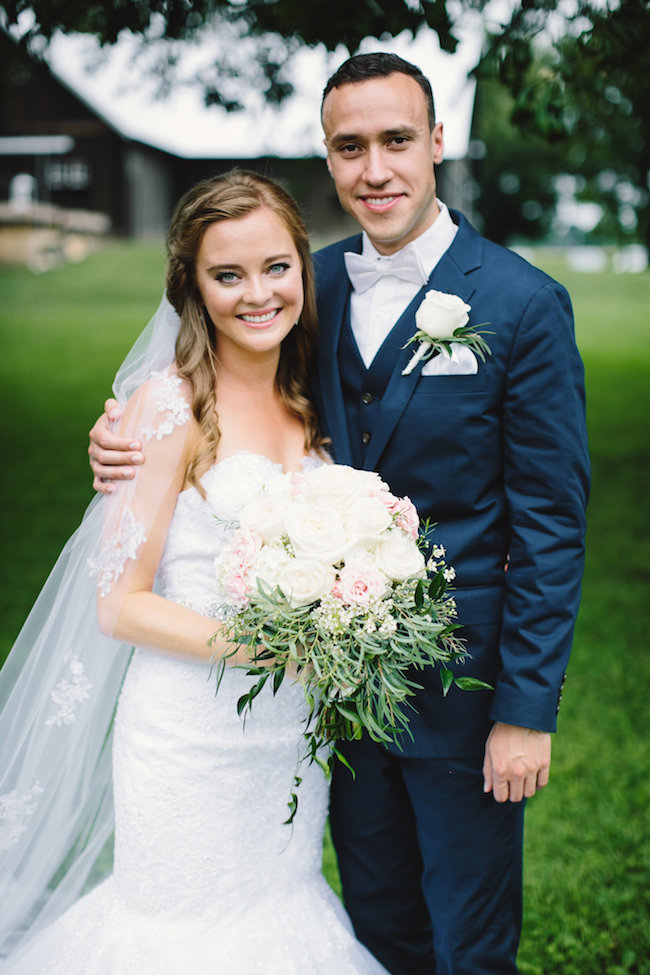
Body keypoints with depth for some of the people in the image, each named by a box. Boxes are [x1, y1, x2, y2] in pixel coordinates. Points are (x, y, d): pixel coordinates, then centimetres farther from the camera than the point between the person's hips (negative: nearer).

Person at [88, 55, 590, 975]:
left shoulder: (524, 303, -14)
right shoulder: (315, 282, 1)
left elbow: (551, 522, -13)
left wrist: (528, 709, -13)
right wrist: (133, 448, -12)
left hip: (463, 682, -4)